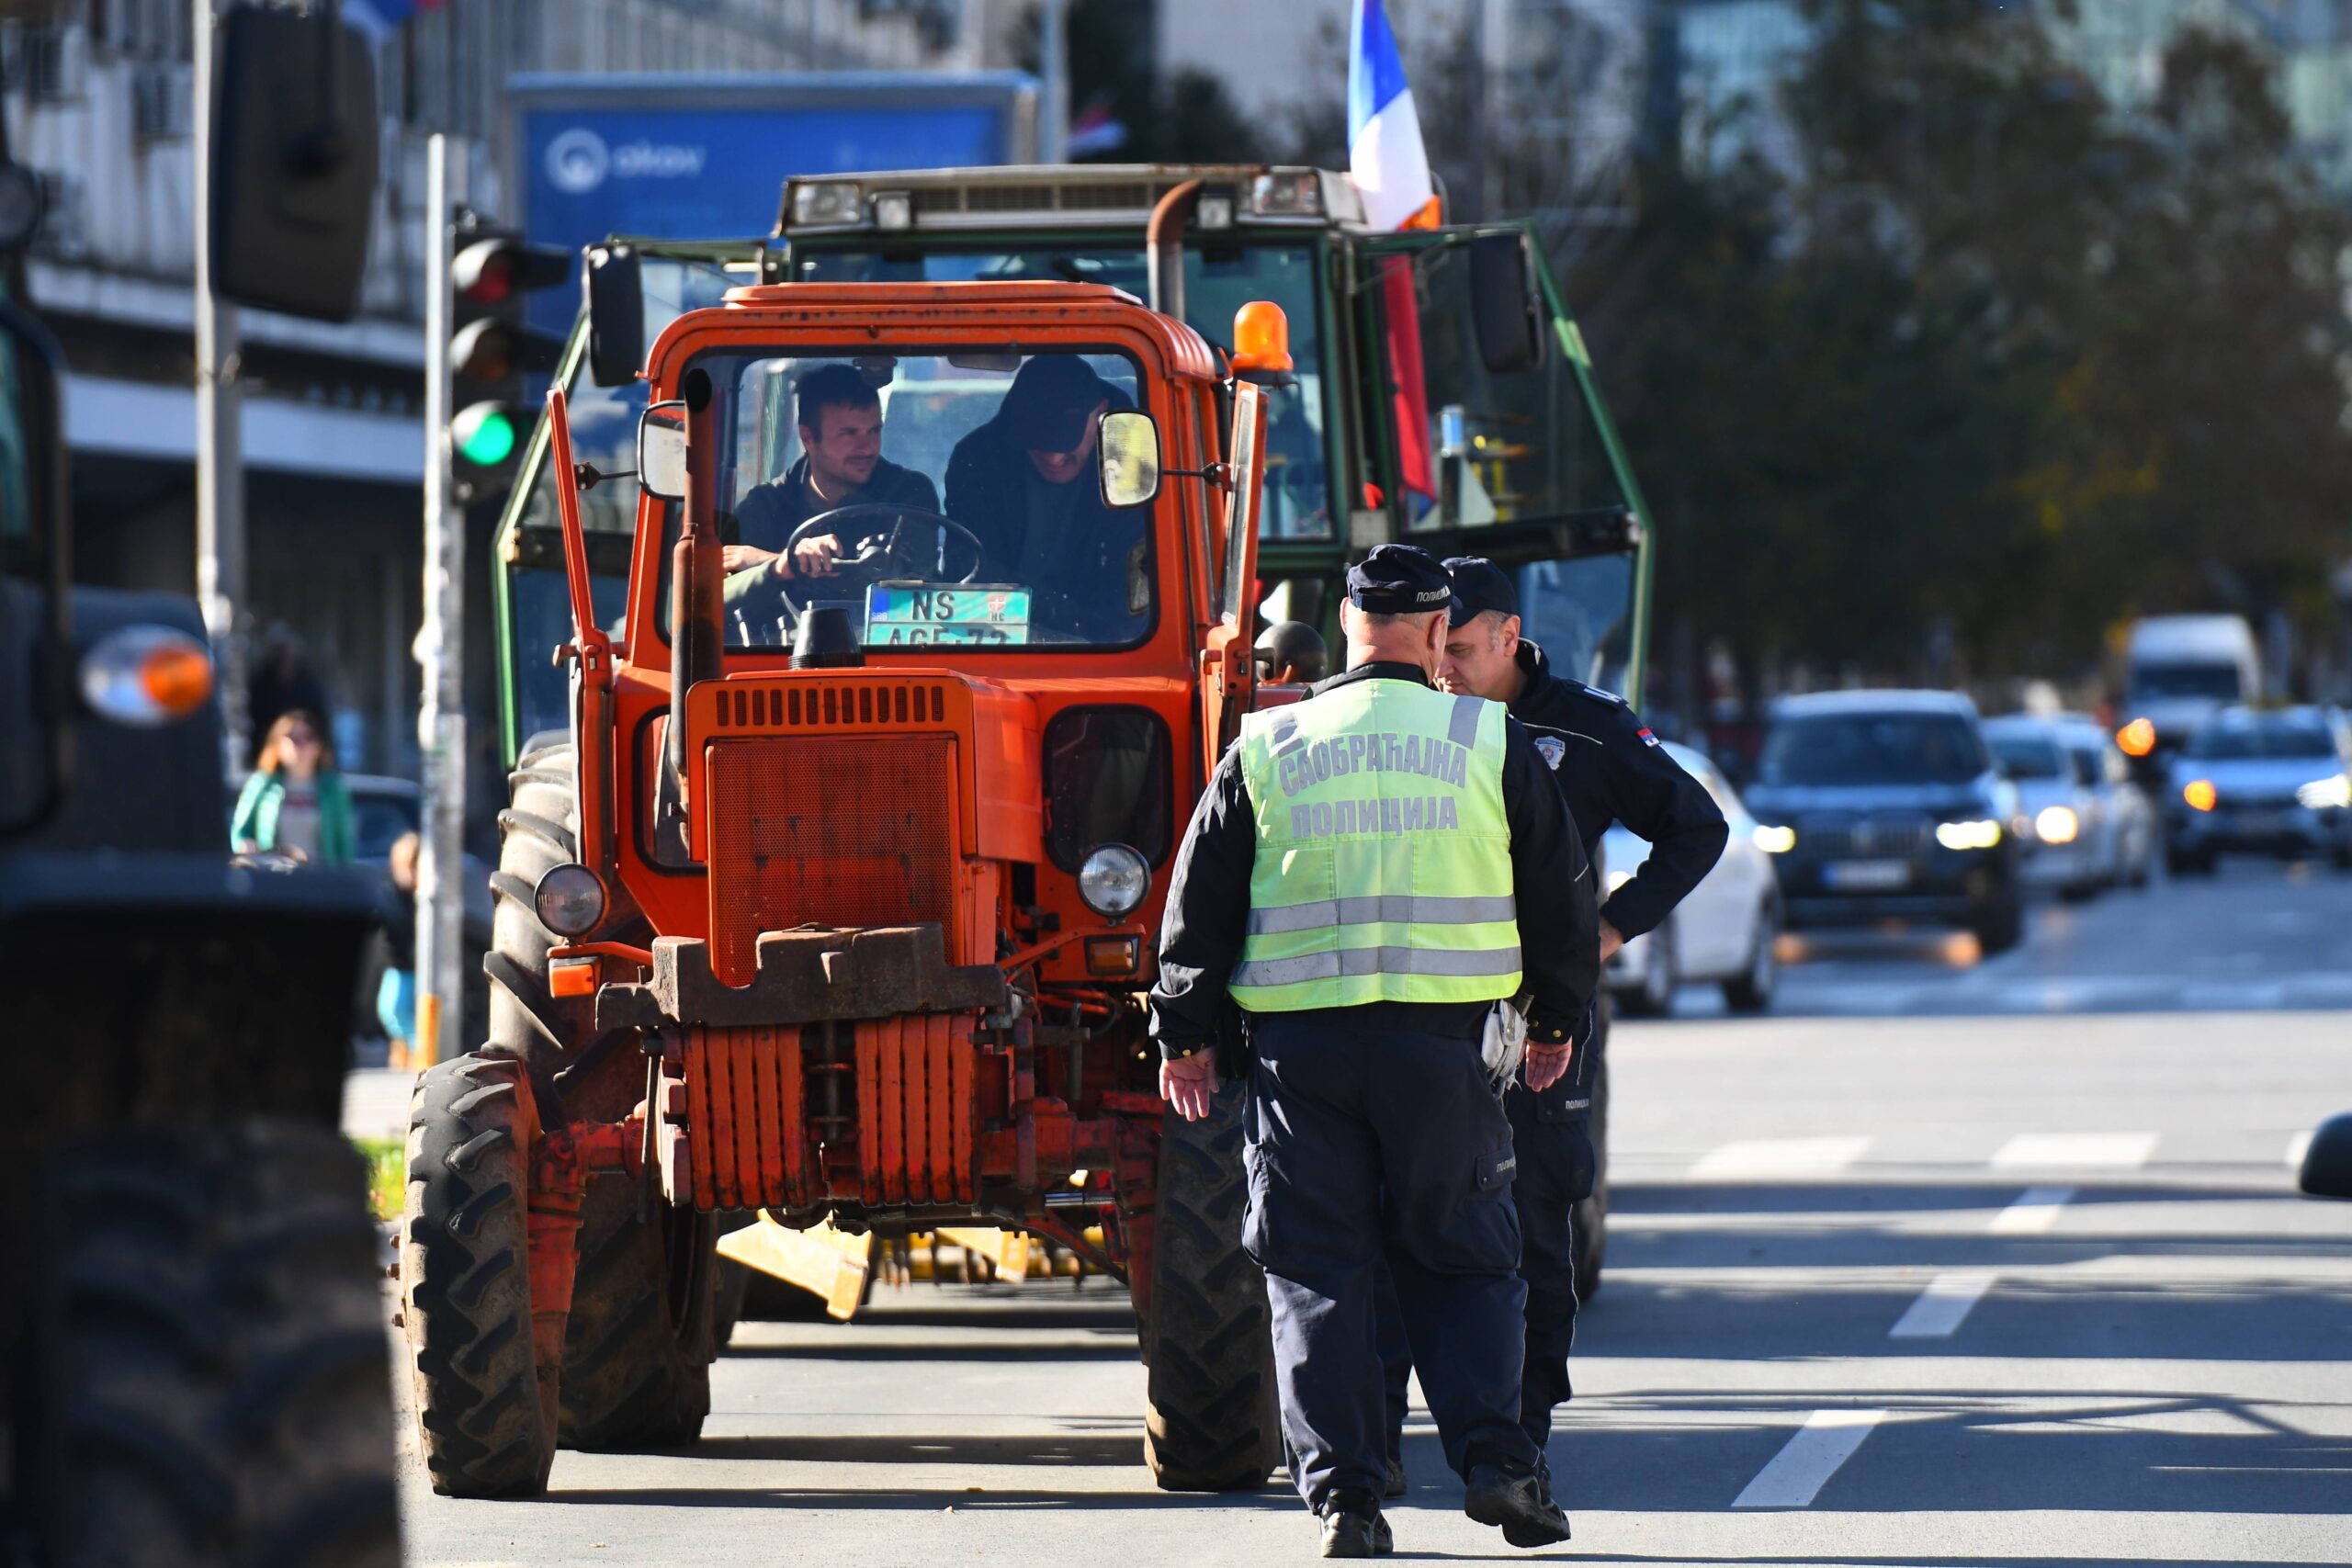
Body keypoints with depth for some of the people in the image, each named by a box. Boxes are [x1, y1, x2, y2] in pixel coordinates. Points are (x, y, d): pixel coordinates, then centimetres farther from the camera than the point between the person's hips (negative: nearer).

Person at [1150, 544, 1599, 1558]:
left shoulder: (1265, 750, 5)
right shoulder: (1491, 743, 4)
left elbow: (1200, 898, 8)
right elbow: (1560, 893, 10)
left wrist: (1184, 1031, 17)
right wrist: (1559, 1018, 24)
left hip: (1299, 1038, 0)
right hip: (1444, 1036, 0)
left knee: (1317, 1273, 5)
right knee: (1464, 1262, 10)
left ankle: (1341, 1492, -1)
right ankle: (1493, 1456, -6)